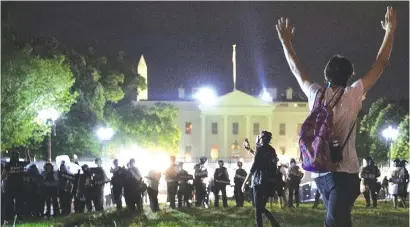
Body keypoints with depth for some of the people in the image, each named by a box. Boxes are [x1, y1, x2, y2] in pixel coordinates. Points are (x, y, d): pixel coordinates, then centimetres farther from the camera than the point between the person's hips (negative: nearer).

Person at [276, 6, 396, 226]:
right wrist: (390, 30, 11)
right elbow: (380, 65, 2)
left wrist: (285, 41, 34)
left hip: (320, 172, 6)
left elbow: (296, 69, 21)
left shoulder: (315, 94, 5)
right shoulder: (352, 95, -5)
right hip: (345, 172, -6)